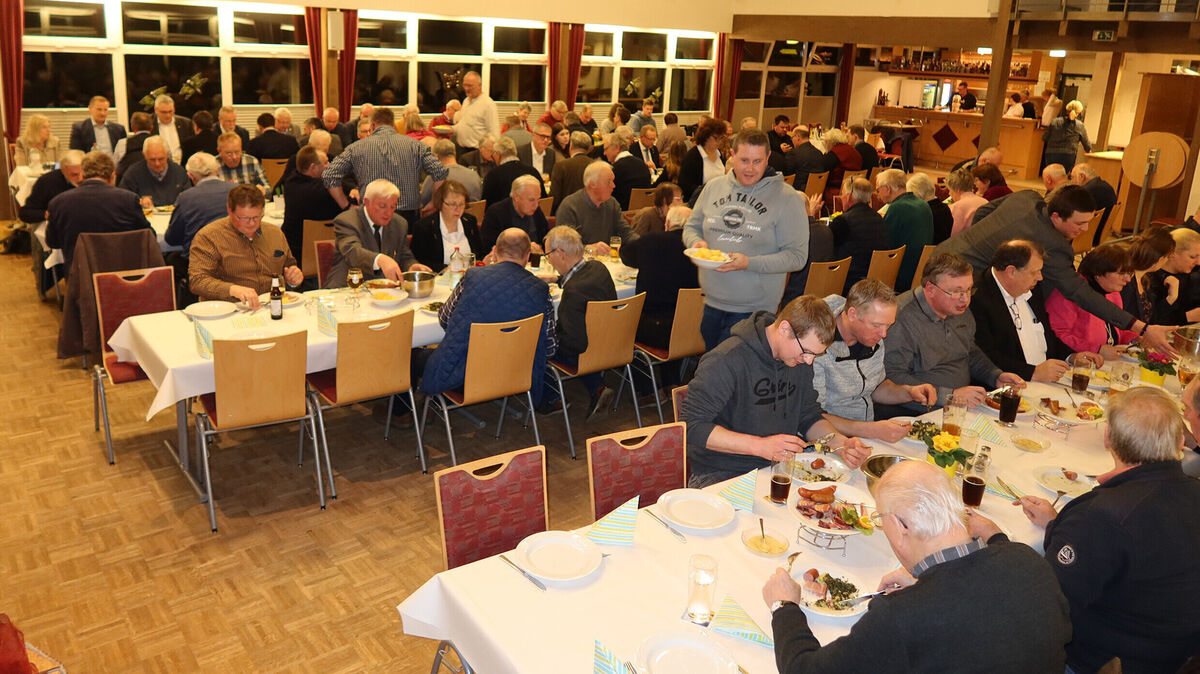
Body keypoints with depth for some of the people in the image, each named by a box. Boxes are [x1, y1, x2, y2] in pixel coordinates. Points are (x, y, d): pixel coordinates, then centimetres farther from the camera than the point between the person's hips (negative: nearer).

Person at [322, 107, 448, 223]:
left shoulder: (356, 148, 7)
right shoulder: (415, 145, 6)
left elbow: (329, 175, 2)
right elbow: (441, 173, -4)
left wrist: (347, 206, 6)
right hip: (409, 216, 0)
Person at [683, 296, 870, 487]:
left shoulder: (800, 358, 3)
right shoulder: (726, 361, -21)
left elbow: (809, 417, 14)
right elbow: (692, 426, -22)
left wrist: (842, 443, -6)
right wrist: (760, 446, -27)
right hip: (720, 476, -8)